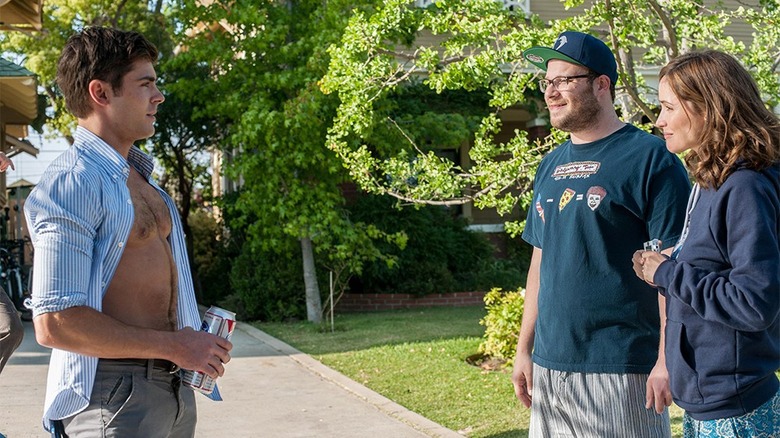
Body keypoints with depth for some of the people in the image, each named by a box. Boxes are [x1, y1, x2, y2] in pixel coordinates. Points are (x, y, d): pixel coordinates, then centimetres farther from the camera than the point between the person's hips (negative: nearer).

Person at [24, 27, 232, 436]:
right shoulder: (73, 181, -15)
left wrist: (196, 341, 5)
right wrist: (174, 346, -16)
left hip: (172, 385, 9)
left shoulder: (141, 176, 14)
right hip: (114, 394, -8)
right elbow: (54, 323, -22)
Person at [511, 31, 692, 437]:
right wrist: (524, 349, 14)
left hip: (621, 372, -6)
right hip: (548, 369, 7)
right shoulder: (551, 166, 12)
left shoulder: (649, 157, -8)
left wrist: (667, 360, -16)